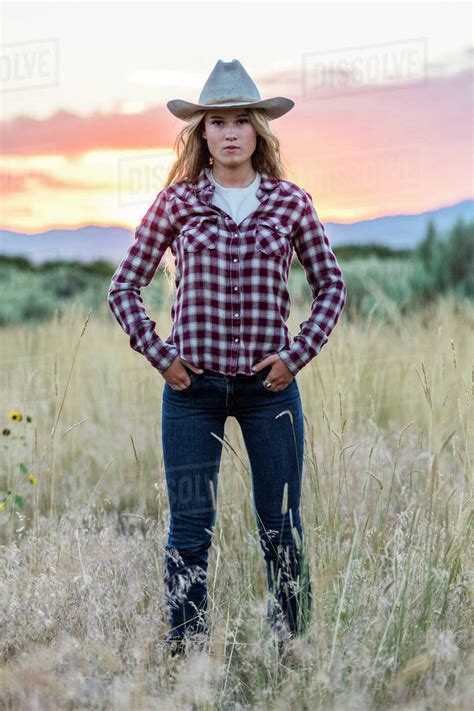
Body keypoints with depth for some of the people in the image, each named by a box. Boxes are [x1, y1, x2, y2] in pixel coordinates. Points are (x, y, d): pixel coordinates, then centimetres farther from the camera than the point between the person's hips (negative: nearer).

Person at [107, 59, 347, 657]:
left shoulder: (291, 203, 4)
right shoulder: (177, 202, 2)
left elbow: (330, 285, 11)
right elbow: (124, 287, 7)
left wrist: (297, 355, -1)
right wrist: (159, 356, -2)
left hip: (269, 385, 1)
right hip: (193, 386, 0)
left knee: (281, 530, 6)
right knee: (189, 530, 4)